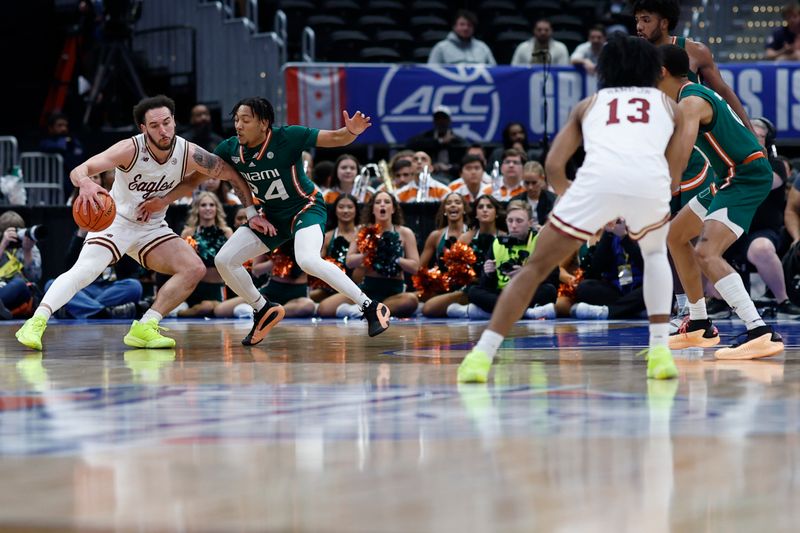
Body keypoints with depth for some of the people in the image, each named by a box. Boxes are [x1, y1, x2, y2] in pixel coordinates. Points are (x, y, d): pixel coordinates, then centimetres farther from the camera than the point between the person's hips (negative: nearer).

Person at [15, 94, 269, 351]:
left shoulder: (190, 154, -16)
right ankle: (35, 323, -31)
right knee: (85, 270, -26)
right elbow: (78, 171, -32)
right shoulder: (131, 149, -25)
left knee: (194, 269, -11)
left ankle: (143, 329, -11)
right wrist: (85, 183, -56)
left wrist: (252, 214, -5)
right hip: (116, 221, -4)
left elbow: (233, 175, -2)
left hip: (152, 228, 5)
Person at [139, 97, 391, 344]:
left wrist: (351, 132, -48)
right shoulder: (231, 149, -11)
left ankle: (372, 308, -23)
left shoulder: (287, 137, -25)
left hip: (306, 206, -6)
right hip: (271, 215, 7)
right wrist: (164, 200, -10)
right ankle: (264, 311, 20)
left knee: (307, 260, -34)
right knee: (224, 260, -2)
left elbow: (334, 139, -26)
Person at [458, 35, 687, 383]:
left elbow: (554, 165, 20)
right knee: (656, 253, 32)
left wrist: (568, 198, 39)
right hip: (650, 181, 1)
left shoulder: (589, 104, 31)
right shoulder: (668, 105, 32)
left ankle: (482, 354, 1)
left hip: (597, 179, -1)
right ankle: (660, 350, 18)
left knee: (536, 268, 13)